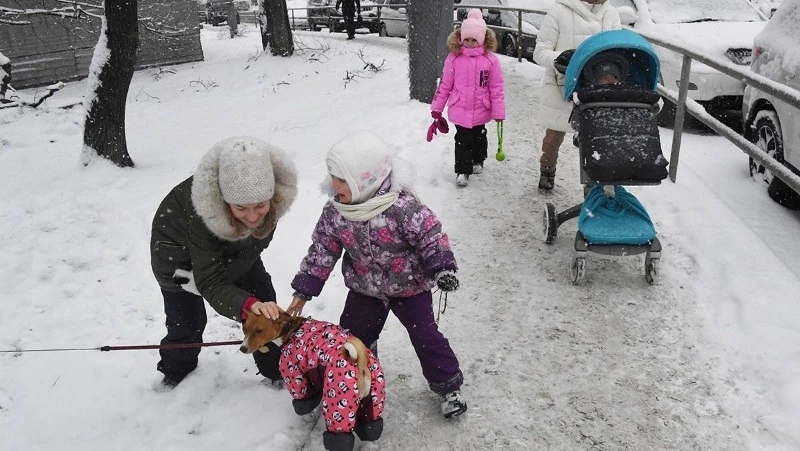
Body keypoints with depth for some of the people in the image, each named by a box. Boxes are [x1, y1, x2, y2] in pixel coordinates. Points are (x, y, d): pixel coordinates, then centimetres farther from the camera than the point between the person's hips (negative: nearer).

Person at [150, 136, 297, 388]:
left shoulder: (278, 192, -34)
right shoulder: (201, 211, -45)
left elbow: (256, 243, -18)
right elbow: (211, 283, -42)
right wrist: (249, 305, -60)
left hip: (234, 246, 4)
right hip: (178, 248, -3)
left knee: (265, 305, 0)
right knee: (187, 321, 1)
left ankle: (277, 372, 20)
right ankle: (175, 376, 31)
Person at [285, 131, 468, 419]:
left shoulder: (402, 206, -30)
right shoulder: (334, 213, -14)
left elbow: (431, 235, -20)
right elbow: (321, 250, -5)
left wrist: (441, 268, -31)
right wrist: (304, 290, -3)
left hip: (409, 287, -4)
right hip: (364, 289, 5)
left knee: (426, 336, 1)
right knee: (351, 336, 13)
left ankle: (448, 387, 22)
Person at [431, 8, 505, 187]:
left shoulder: (491, 60, -9)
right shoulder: (453, 58, -6)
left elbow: (497, 88, -6)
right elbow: (444, 85, 1)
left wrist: (499, 111, -6)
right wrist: (437, 107, 3)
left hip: (481, 111, 0)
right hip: (459, 110, 0)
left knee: (479, 137, 18)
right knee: (462, 140, 2)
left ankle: (478, 161, 42)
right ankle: (462, 171, 11)